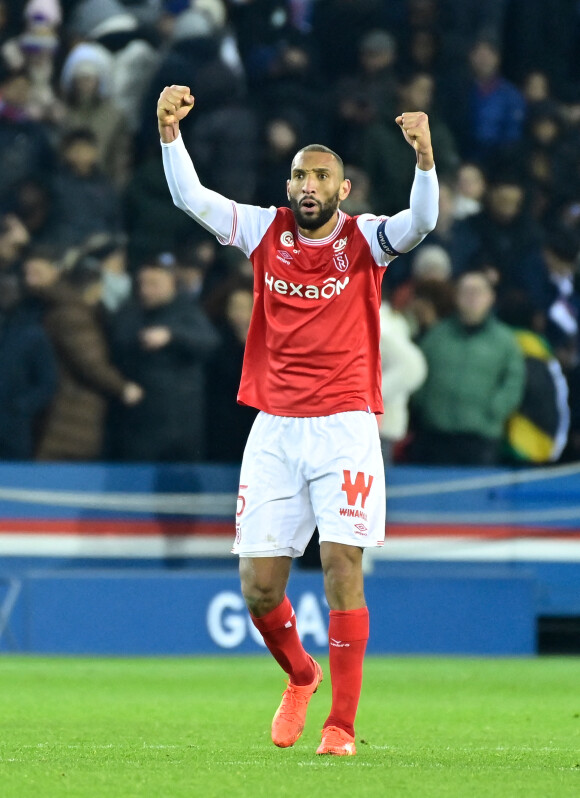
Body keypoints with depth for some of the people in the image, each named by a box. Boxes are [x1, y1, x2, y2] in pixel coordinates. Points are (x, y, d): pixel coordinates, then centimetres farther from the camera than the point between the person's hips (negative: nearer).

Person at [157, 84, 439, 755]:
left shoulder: (365, 239, 0)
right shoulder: (266, 231, 7)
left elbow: (421, 223, -18)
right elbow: (189, 197, 0)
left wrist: (425, 157, -35)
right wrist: (169, 130, -14)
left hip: (345, 427, -3)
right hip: (274, 429, 3)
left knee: (342, 565, -12)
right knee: (259, 586, 1)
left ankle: (341, 723, -7)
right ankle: (300, 676, 31)